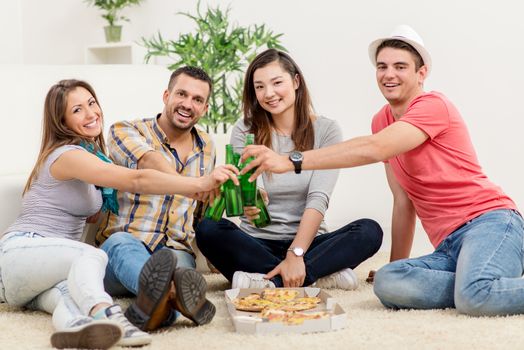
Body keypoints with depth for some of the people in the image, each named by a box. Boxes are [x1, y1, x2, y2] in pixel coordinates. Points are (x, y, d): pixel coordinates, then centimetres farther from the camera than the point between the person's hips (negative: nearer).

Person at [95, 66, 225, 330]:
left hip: (176, 251, 3)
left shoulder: (206, 147, 21)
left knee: (178, 262, -35)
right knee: (122, 242, -40)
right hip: (123, 246, -3)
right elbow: (149, 162, -20)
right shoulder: (125, 132, 4)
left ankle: (154, 305, -68)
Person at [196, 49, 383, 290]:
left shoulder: (325, 130, -1)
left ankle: (272, 282, -33)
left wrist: (296, 255, -24)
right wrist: (246, 204, -36)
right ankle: (322, 276, -30)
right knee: (209, 229, -29)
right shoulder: (245, 131, 2)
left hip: (307, 241, 0)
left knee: (369, 231, -26)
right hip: (257, 243, 1)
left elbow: (319, 198, -11)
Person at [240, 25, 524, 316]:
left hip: (488, 221, -8)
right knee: (386, 283, -23)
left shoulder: (434, 105, -8)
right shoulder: (382, 121, 17)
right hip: (449, 246, 8)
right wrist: (398, 263, 17)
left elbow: (374, 150, -23)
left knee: (476, 296, -38)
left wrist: (291, 161, -25)